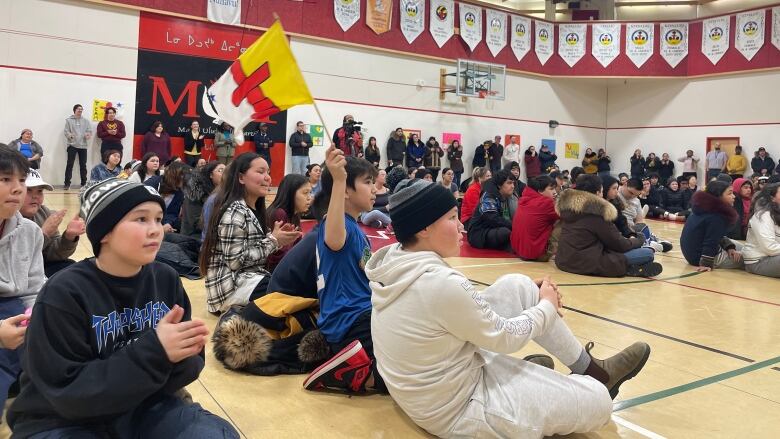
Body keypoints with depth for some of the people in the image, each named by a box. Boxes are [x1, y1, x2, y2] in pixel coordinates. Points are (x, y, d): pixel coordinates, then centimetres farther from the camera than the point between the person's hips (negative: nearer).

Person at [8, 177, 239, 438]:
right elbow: (68, 391, -21)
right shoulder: (63, 294, -17)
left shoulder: (166, 280, -4)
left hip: (144, 407, 4)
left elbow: (190, 365, -1)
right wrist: (154, 353, -31)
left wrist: (178, 356, -26)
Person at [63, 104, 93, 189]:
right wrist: (70, 135, -22)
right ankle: (67, 183, -2)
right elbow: (66, 131, 0)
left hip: (83, 145, 3)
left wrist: (89, 135, -14)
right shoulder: (69, 120, 6)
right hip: (72, 145, -3)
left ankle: (84, 183, 11)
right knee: (69, 164, -4)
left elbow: (90, 131, 9)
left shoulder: (86, 121, 15)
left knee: (83, 165, 5)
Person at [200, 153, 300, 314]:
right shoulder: (234, 212, -16)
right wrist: (274, 241, -15)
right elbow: (235, 261, -21)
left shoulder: (255, 209, 11)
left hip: (251, 277, 9)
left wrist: (278, 238, -3)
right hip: (232, 285, -9)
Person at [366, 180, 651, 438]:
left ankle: (589, 368, 21)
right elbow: (507, 338, -17)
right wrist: (547, 305, 2)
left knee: (517, 286, 6)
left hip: (449, 367, 9)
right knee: (598, 400, -2)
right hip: (457, 410, -8)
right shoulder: (440, 283, -32)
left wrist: (535, 295, 9)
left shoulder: (393, 262, -4)